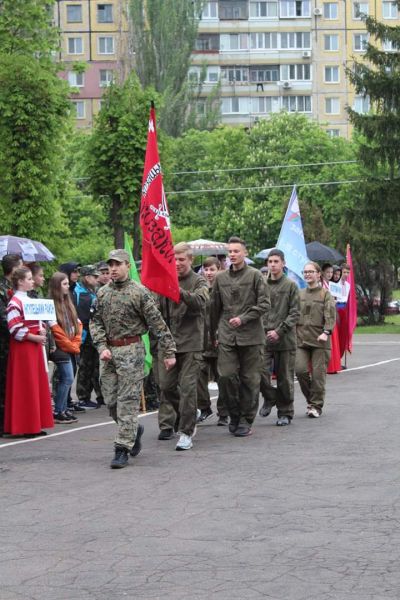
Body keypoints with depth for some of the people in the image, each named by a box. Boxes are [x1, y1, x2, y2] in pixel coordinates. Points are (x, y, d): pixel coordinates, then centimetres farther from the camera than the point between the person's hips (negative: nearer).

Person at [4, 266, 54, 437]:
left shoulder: (29, 299, 15)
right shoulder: (15, 302, -12)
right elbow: (15, 329, -18)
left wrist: (42, 330, 3)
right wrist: (35, 337, -16)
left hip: (35, 346, 9)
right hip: (22, 348, -9)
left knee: (38, 384, 9)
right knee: (25, 386, -5)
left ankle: (35, 425, 15)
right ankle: (25, 426, 1)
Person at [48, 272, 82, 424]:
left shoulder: (68, 303, 15)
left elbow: (78, 324, 16)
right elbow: (56, 330, -15)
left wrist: (76, 344, 2)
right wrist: (71, 346, -9)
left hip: (72, 348, 8)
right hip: (61, 349, -8)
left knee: (66, 380, 8)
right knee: (67, 379, -12)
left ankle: (63, 409, 13)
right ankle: (58, 412, -7)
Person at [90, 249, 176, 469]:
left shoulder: (139, 292, -7)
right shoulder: (102, 293, 9)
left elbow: (157, 324, -7)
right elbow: (95, 322, 11)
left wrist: (169, 352, -8)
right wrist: (102, 347, -5)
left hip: (131, 351, -6)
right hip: (108, 351, 6)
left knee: (128, 401, -6)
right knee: (111, 400, 9)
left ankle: (122, 449, -4)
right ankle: (134, 430, 33)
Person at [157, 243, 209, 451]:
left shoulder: (198, 282, 0)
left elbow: (199, 302, -22)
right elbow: (159, 310, 16)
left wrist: (181, 292, -39)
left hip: (190, 342, -4)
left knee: (188, 387, -7)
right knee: (166, 385, 9)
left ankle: (186, 432, -4)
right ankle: (168, 423, 28)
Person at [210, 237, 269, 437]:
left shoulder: (255, 275, 0)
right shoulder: (221, 278, 10)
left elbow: (264, 304, -4)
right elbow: (215, 307, 16)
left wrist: (243, 319, -15)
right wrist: (213, 334, 17)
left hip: (250, 336, -2)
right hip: (226, 336, 2)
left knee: (249, 379, 2)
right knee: (226, 375, -7)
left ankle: (246, 419, 12)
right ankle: (234, 414, 12)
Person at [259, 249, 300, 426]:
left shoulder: (290, 285, 1)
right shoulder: (262, 285, 9)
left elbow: (295, 313, -3)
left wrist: (279, 331, -13)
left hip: (285, 339, -2)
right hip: (263, 338, 2)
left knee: (285, 378, 4)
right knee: (260, 373, -11)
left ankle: (285, 412, 17)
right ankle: (269, 397, 17)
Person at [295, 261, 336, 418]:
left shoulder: (325, 294, 2)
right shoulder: (299, 294, 14)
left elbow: (330, 315, -8)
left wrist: (326, 332, -22)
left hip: (319, 341, -3)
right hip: (301, 340, 3)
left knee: (318, 374, -3)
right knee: (300, 370, -10)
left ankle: (316, 405, 9)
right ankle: (310, 399, 12)